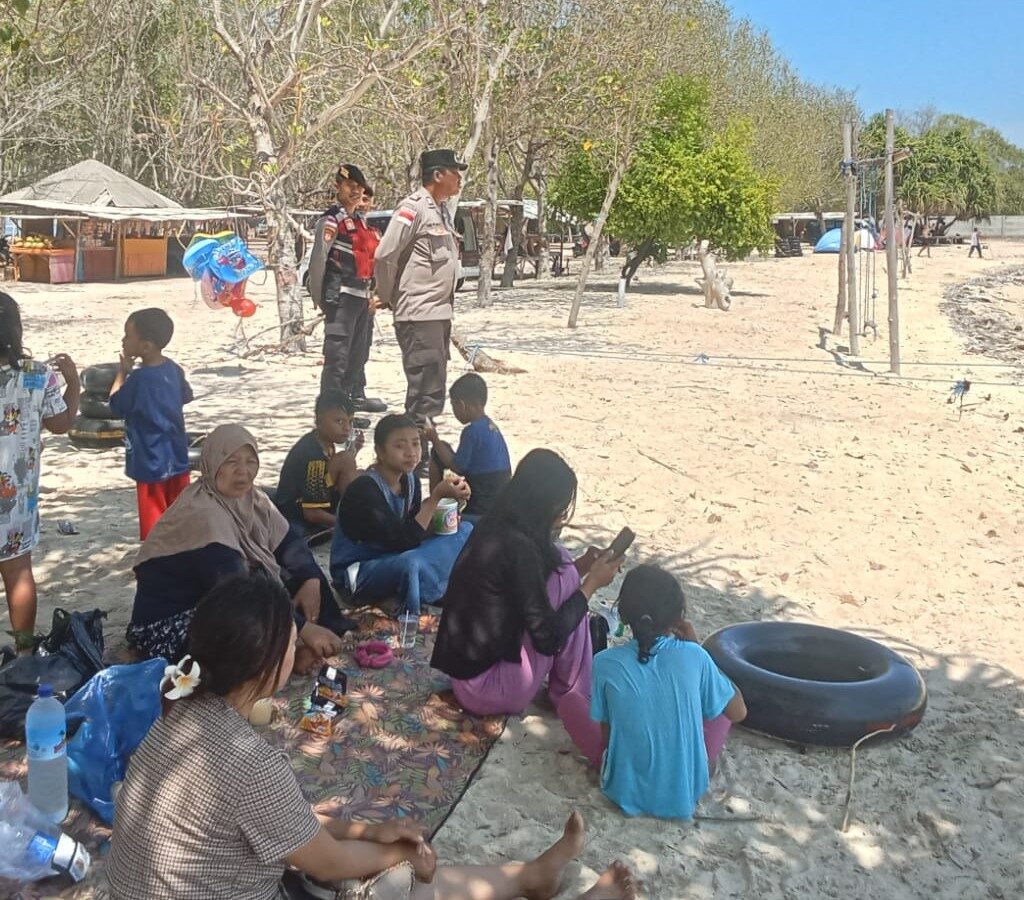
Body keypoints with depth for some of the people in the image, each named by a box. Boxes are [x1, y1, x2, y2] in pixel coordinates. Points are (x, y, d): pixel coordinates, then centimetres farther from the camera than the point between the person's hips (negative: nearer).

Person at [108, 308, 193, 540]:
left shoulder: (139, 379, -21)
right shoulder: (173, 369, 0)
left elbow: (115, 406, -6)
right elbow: (186, 397, 17)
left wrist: (123, 372, 1)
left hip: (151, 463, -7)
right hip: (177, 458, 7)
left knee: (153, 523, 2)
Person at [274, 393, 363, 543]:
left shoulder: (325, 444, 4)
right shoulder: (313, 455, -24)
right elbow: (312, 513, -25)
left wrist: (352, 451, 2)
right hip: (296, 520, -10)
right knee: (345, 461, -18)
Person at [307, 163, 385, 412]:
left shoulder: (359, 221, 19)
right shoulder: (331, 220, -8)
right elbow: (317, 260, -13)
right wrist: (319, 297, -12)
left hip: (362, 295, 9)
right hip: (341, 296, -9)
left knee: (358, 353, 18)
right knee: (337, 355, -9)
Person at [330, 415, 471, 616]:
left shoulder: (410, 480, -1)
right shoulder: (364, 489, -25)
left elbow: (420, 527, 2)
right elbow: (402, 541, -27)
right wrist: (436, 497, -29)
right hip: (355, 574, -8)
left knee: (464, 530, 0)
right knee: (410, 563, -40)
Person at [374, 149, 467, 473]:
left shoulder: (442, 211, 16)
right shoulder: (414, 207, -12)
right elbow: (385, 255, -16)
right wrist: (388, 298, -5)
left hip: (440, 312, 9)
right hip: (419, 314, -9)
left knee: (433, 389, 14)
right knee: (425, 391, -6)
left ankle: (425, 454, 25)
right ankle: (415, 460, 2)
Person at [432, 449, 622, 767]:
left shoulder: (497, 528, 2)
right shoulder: (517, 547, -23)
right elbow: (548, 638, -20)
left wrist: (580, 571, 9)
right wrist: (591, 584, -9)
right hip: (490, 690, -9)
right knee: (561, 571, -10)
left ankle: (567, 691, 9)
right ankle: (574, 694, 2)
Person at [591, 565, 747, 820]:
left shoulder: (605, 663, -16)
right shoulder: (694, 656, -15)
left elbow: (605, 730, -2)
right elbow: (738, 712, 1)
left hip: (626, 791, -1)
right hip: (686, 794, 1)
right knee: (723, 705, 19)